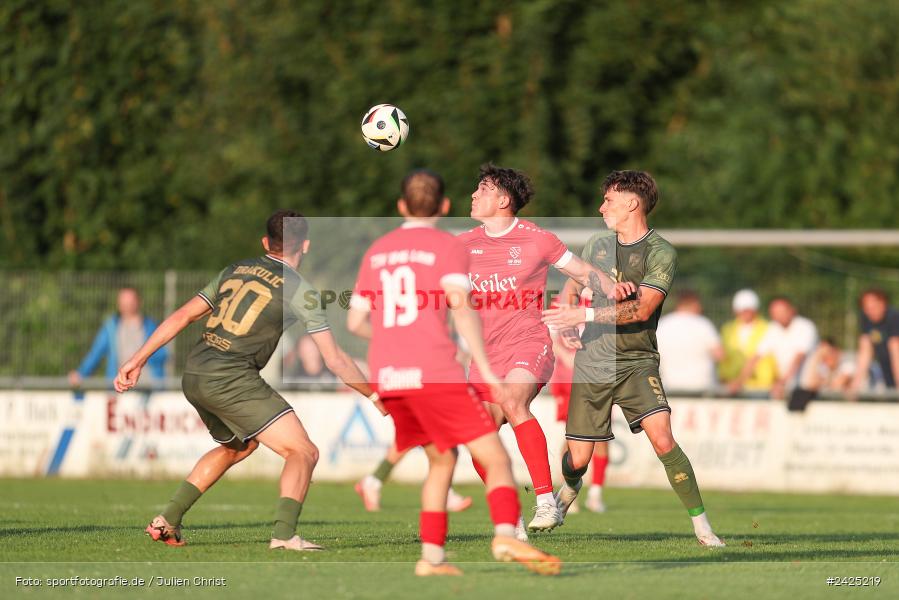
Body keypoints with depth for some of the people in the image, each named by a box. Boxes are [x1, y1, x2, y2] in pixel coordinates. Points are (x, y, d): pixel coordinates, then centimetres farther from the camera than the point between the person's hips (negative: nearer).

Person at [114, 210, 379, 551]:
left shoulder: (236, 270, 18)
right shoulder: (298, 290, 1)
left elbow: (183, 316, 16)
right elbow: (335, 361, 0)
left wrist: (138, 360, 20)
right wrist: (375, 397, 11)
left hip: (193, 376, 7)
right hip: (230, 378, -7)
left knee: (236, 447, 31)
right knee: (303, 452, -5)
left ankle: (166, 522, 30)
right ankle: (284, 534, -25)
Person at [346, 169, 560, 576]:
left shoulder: (377, 251, 18)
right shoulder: (447, 248, 2)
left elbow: (356, 322, 18)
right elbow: (460, 305, -15)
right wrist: (484, 368, -16)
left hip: (386, 378, 6)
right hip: (434, 374, -6)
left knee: (441, 459, 22)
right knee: (495, 459, -6)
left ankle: (432, 556, 11)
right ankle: (505, 535, -31)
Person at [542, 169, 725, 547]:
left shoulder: (661, 254, -8)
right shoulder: (598, 244, 10)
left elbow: (641, 308, -19)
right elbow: (571, 286, 25)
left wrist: (585, 314, -24)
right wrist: (564, 321, 4)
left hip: (636, 362, -4)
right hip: (591, 362, 4)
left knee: (662, 439, -23)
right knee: (578, 458, 3)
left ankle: (702, 527, -13)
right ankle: (568, 491, 40)